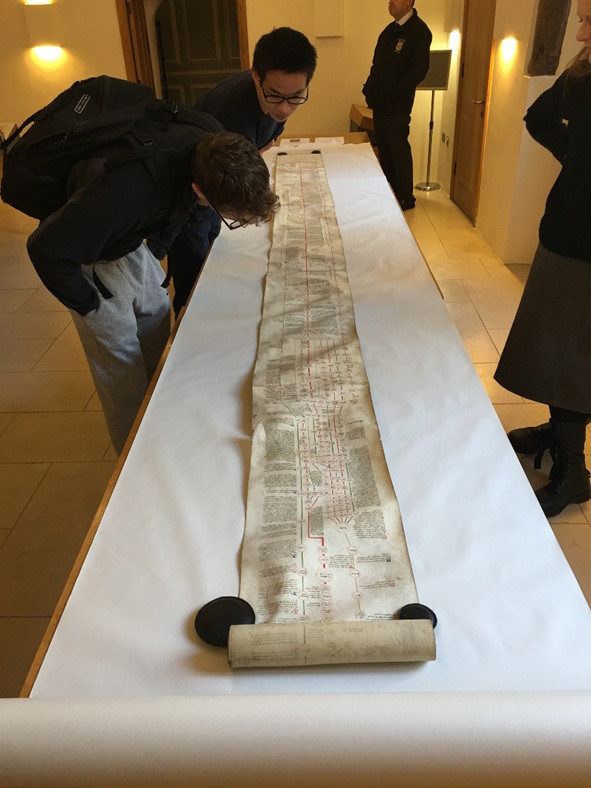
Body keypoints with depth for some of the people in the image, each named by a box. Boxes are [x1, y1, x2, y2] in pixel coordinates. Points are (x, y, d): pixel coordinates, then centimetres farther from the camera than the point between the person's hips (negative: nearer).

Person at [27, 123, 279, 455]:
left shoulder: (212, 139, -21)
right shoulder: (130, 191, -44)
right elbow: (47, 249, -35)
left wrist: (158, 249, 5)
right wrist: (88, 305, -21)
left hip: (131, 235, 7)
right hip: (81, 247, -7)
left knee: (157, 316, 13)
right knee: (121, 359, -1)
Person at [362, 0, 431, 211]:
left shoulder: (419, 31, -9)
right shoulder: (390, 29, 17)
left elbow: (419, 69, -17)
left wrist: (394, 94, -19)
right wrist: (370, 89, 7)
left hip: (397, 106, -8)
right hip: (380, 103, 8)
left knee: (398, 150, -3)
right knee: (384, 150, 13)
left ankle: (406, 198, 8)